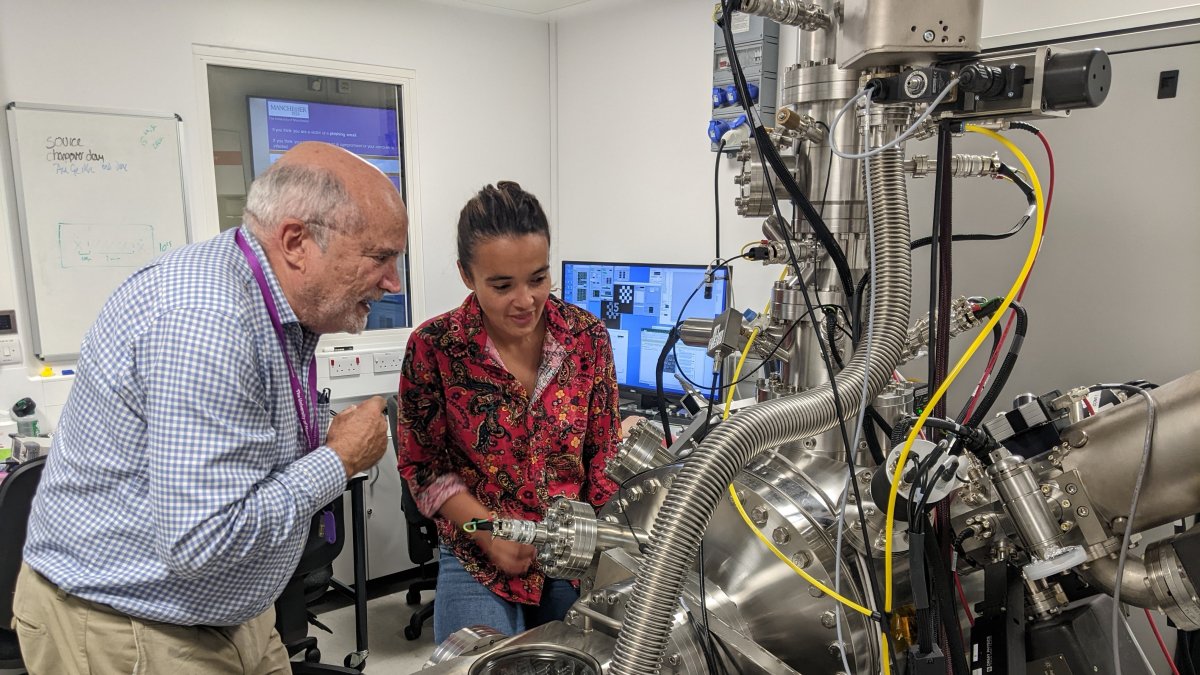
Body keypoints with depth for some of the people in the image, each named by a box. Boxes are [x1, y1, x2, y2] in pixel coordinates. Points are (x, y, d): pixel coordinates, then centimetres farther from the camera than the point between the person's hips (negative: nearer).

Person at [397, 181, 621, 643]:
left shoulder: (588, 338, -8)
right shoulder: (434, 348, -14)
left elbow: (604, 453, 0)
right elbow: (424, 466, -5)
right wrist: (489, 532, -15)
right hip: (478, 566, -1)